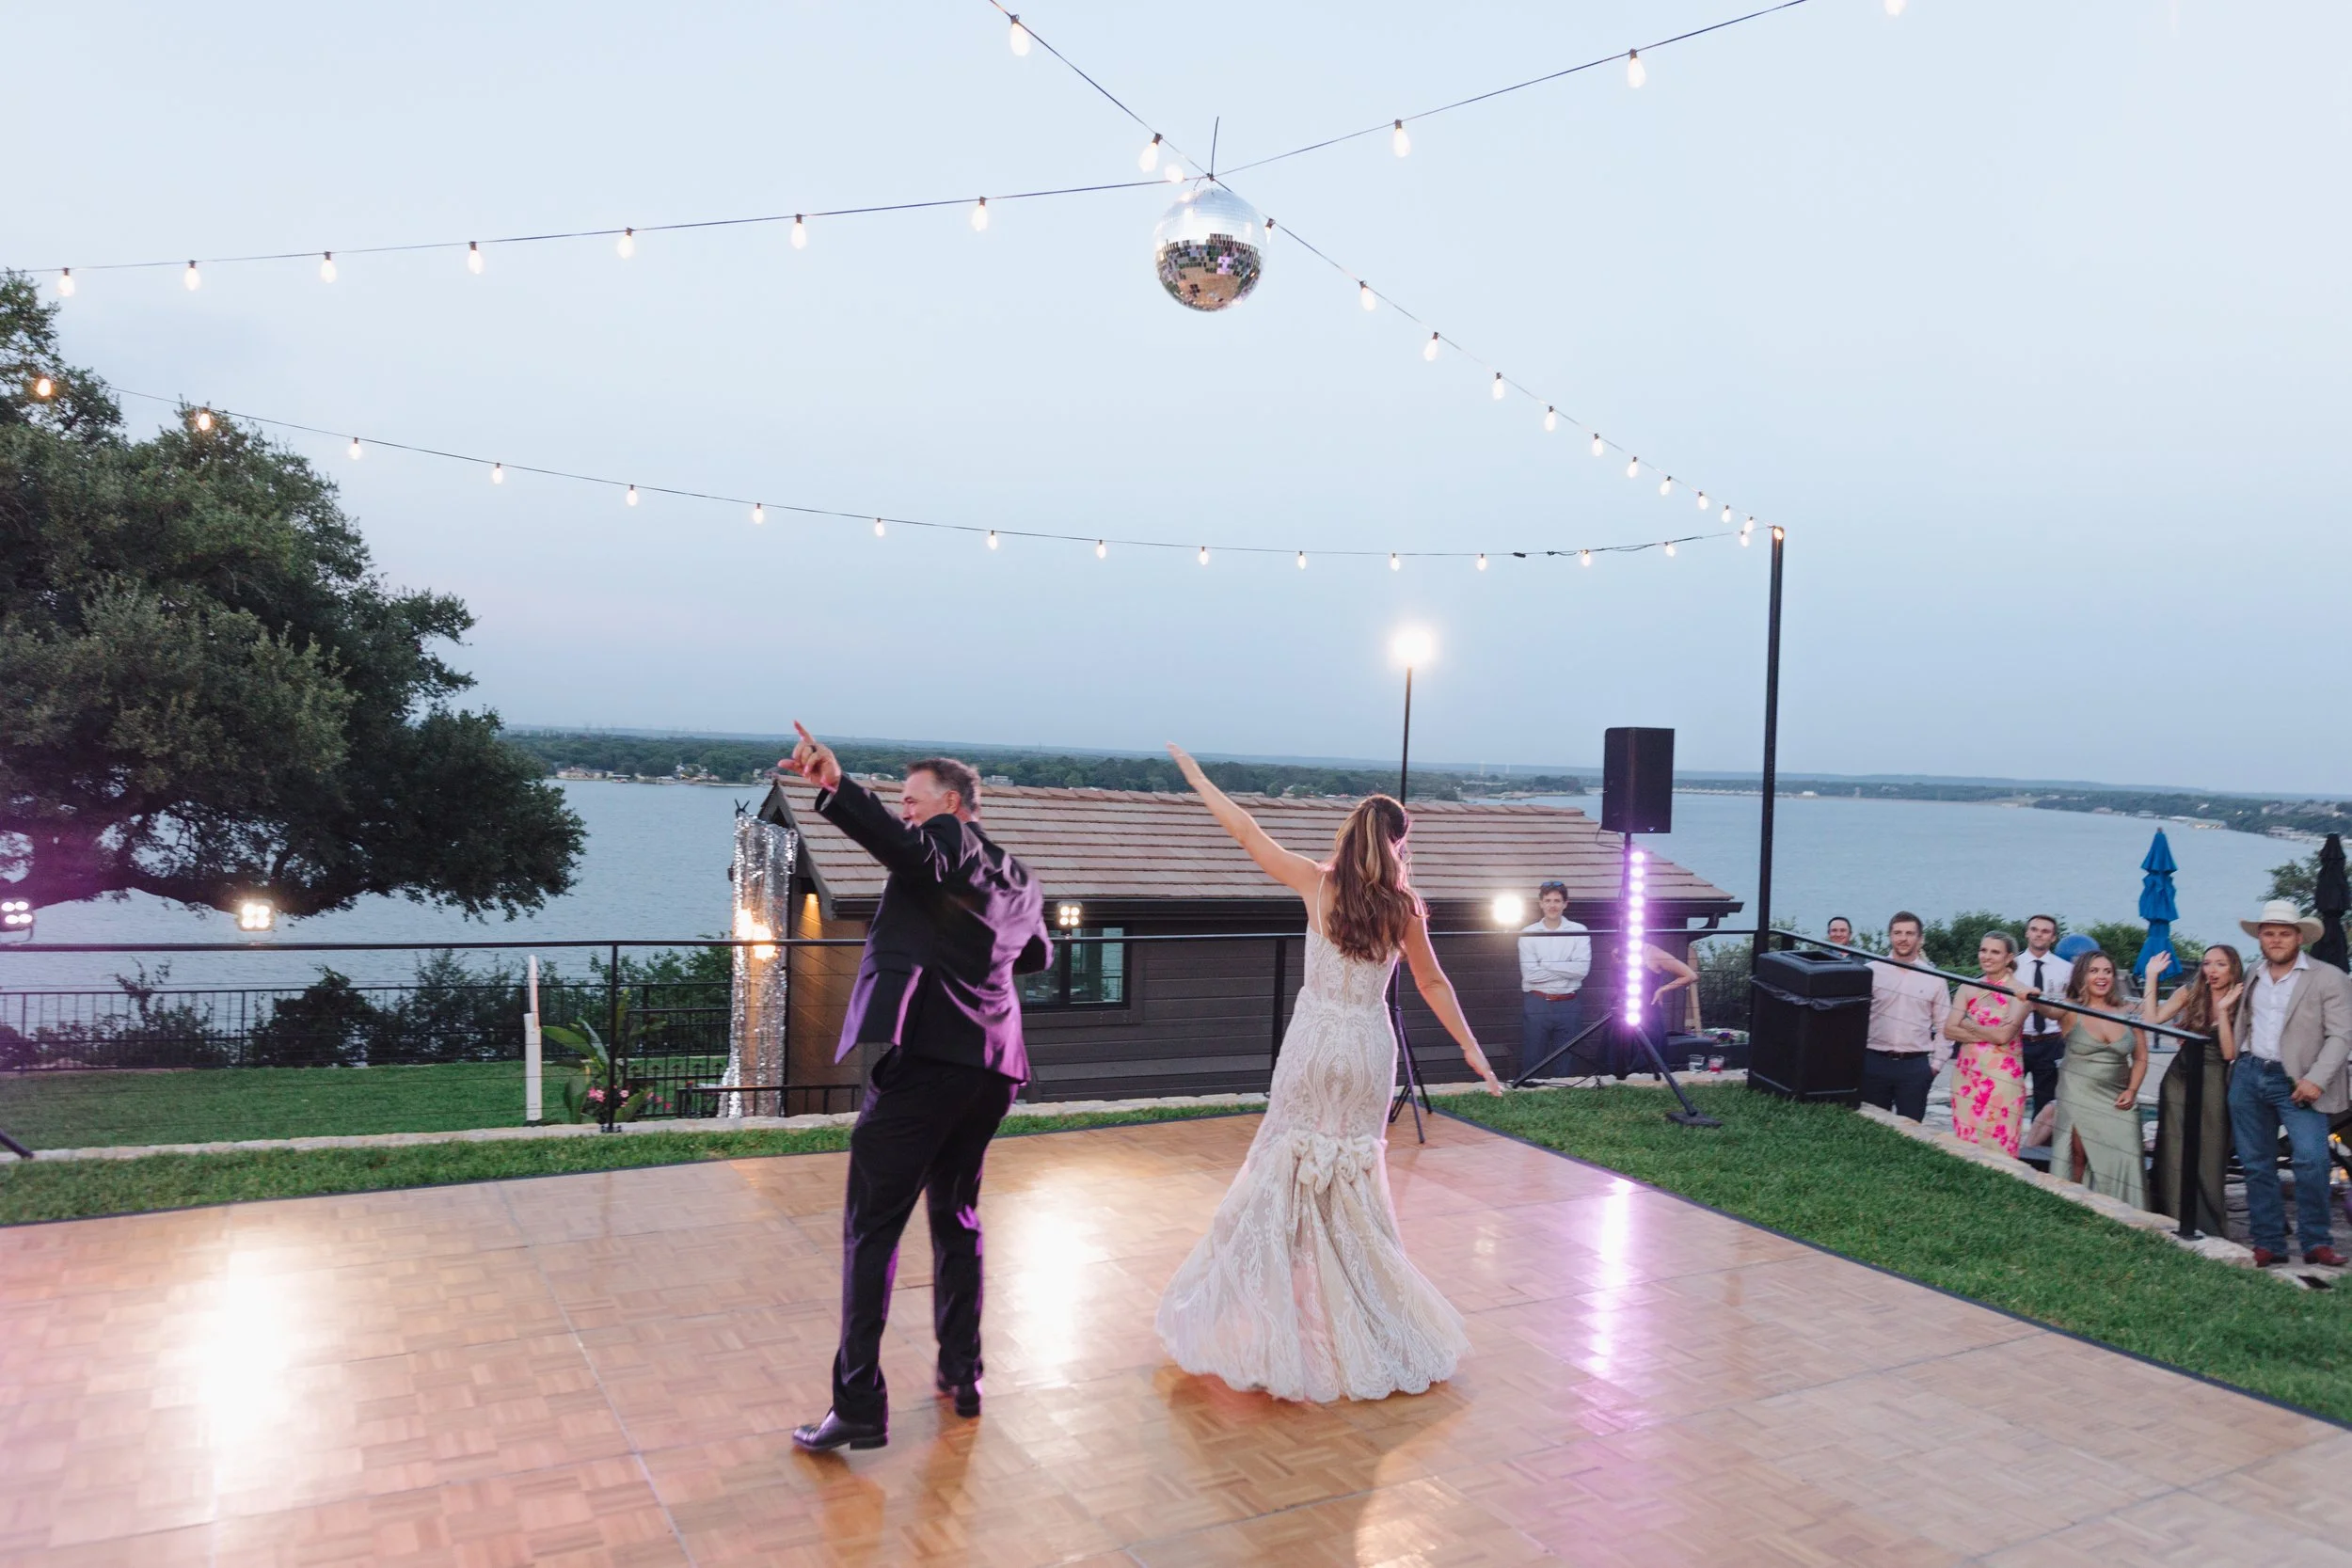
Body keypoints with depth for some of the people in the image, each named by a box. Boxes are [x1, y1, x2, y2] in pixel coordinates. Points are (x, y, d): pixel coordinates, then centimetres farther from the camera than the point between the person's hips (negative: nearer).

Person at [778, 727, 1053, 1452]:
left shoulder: (949, 839, -1)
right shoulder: (1017, 878, 21)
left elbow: (910, 849, -26)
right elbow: (1038, 953, 37)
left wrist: (835, 787, -38)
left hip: (924, 1055, -8)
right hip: (992, 1066, 8)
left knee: (871, 1228, -4)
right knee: (956, 1215, 22)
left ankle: (859, 1405, -4)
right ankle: (962, 1373, 26)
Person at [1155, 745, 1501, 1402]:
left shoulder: (1318, 883, -7)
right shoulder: (1403, 907, -3)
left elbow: (1246, 831, -2)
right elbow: (1433, 985, 6)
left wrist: (1195, 775, 9)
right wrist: (1470, 1047, 18)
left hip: (1315, 1042, -1)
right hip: (1370, 1048, 2)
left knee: (1286, 1164, 9)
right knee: (1357, 1175, 13)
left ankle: (1273, 1318, 13)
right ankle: (1370, 1328, 22)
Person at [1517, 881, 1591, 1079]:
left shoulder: (1578, 932, 2)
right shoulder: (1529, 934, 1)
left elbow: (1582, 969, -11)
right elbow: (1530, 973, -10)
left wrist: (1546, 964, -11)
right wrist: (1567, 969, -10)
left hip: (1569, 1005, 1)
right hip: (1537, 1005, 0)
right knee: (1531, 1062, 5)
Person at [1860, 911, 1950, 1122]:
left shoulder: (1934, 979, 6)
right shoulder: (1872, 971, 1)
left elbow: (1944, 1026, 10)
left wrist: (1936, 1064, 4)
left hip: (1916, 1066, 1)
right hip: (1874, 1062, -1)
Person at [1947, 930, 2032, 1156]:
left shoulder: (2020, 992, -4)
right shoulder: (1968, 989, 8)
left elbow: (2004, 1035, -16)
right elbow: (1949, 1030, -1)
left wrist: (1968, 1026, -3)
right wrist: (1990, 1035, -11)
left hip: (2002, 1077, -4)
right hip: (1967, 1074, 4)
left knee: (1998, 1145, -2)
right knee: (1965, 1143, 7)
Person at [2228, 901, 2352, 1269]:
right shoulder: (2252, 976, 13)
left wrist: (2316, 1080, -18)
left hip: (2295, 1082, -5)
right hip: (2248, 1076, 5)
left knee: (2311, 1159, -18)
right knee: (2257, 1165, 6)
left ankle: (2316, 1243, -3)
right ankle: (2268, 1245, 13)